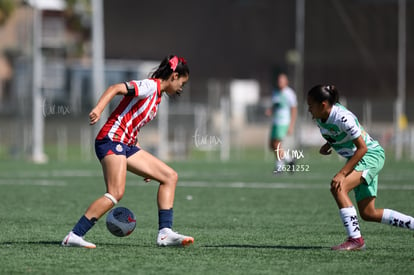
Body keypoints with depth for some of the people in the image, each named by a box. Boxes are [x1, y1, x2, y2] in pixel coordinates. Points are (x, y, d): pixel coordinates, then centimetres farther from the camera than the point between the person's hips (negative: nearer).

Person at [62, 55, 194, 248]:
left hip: (126, 145, 10)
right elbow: (116, 88, -20)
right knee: (116, 193, -24)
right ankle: (74, 236, -22)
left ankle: (165, 233, 4)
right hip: (111, 140, -10)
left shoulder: (156, 96, 21)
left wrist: (144, 167, 24)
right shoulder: (149, 86, -7)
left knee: (170, 177, 9)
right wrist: (98, 109, -38)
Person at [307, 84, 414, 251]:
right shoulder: (320, 117, -1)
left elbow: (362, 148, -26)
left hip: (371, 155, -10)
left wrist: (342, 173, -30)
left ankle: (355, 239, -29)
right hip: (358, 159, 10)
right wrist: (328, 145, 0)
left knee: (338, 188, -30)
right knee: (369, 214, 8)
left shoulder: (342, 117, -27)